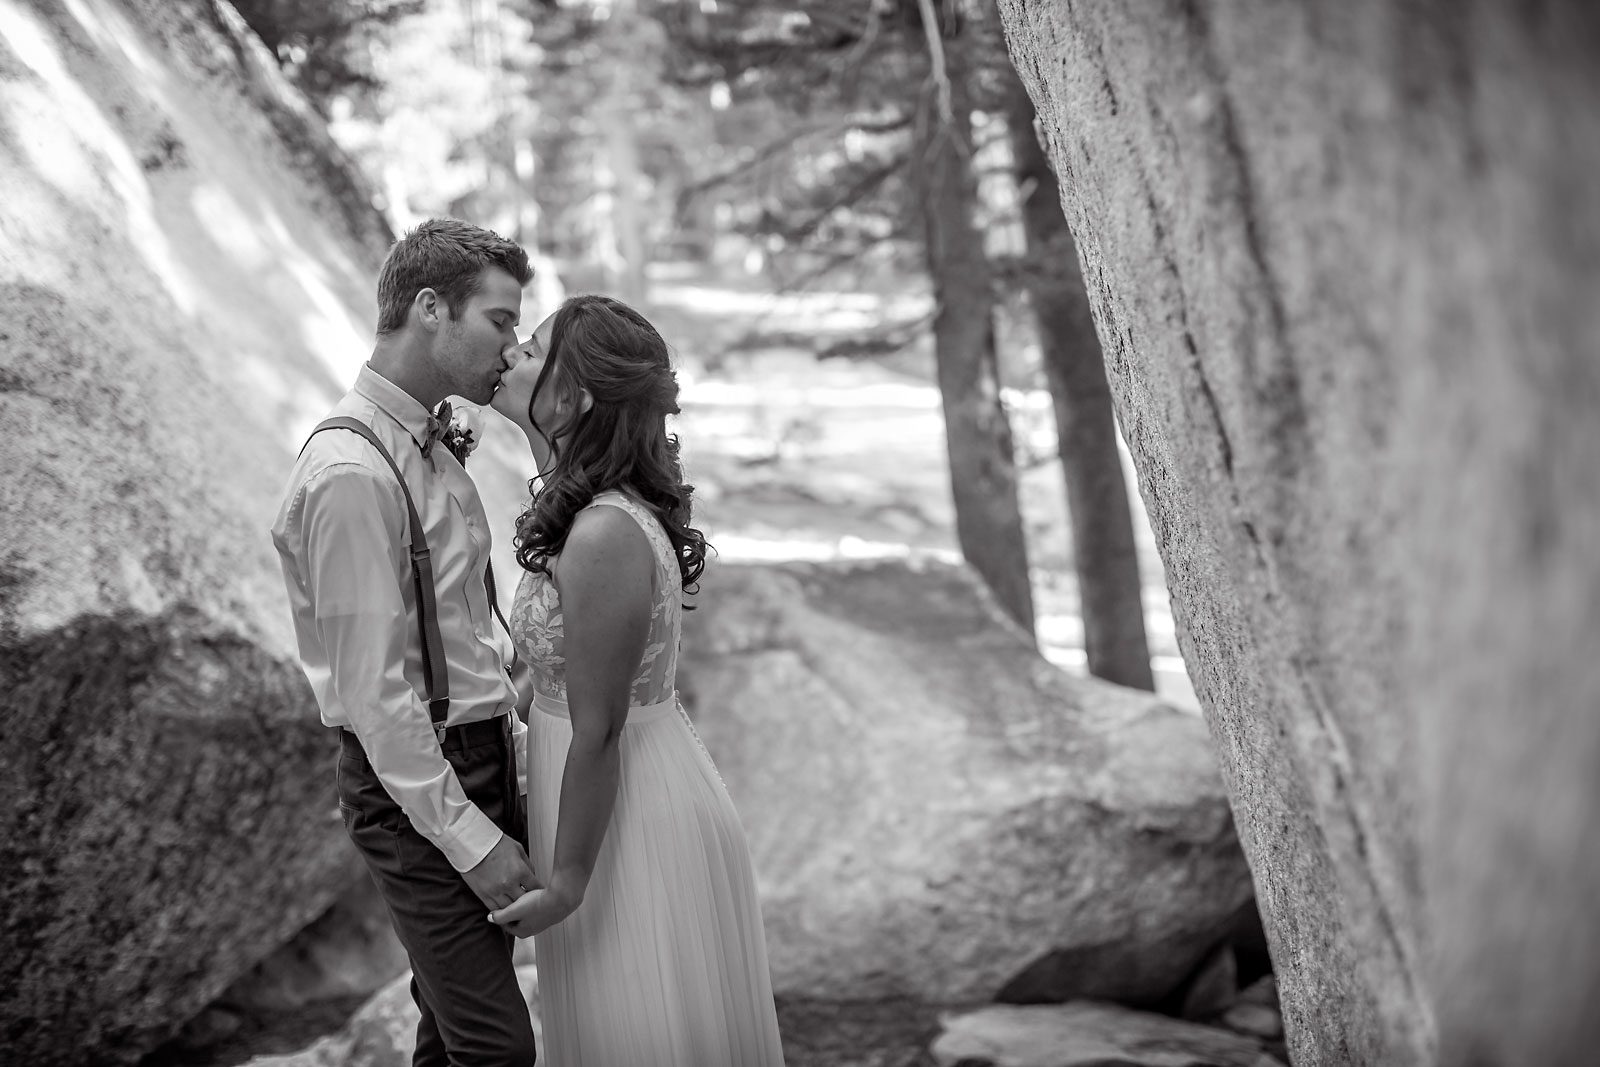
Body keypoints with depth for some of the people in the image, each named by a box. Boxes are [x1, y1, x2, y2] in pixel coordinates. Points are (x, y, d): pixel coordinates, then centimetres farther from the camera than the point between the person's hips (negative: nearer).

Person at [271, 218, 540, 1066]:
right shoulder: (350, 472, -21)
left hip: (481, 752, 9)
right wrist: (471, 841, -19)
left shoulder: (433, 444, 9)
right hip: (410, 781, -9)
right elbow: (373, 690, -22)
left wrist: (519, 734, 14)